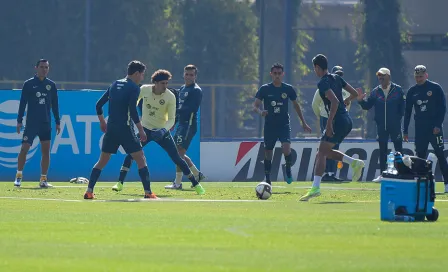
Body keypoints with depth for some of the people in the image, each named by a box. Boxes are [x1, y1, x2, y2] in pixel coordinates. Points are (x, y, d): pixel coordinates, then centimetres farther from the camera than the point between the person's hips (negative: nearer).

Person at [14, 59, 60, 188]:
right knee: (24, 148, -9)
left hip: (46, 124, 3)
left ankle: (43, 179, 6)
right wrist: (19, 121, -5)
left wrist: (57, 122, 10)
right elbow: (22, 103, 0)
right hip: (31, 123, -3)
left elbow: (55, 105, 12)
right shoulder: (28, 84, -1)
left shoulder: (51, 85, 8)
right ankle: (19, 176, 2)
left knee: (46, 151, 1)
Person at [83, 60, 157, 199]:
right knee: (141, 159, -1)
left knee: (102, 161, 14)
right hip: (125, 129, -6)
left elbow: (99, 105, 15)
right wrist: (141, 130, -13)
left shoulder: (115, 85, 13)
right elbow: (132, 111, -17)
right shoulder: (134, 88, -7)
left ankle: (89, 191, 7)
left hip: (111, 129, 6)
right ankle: (148, 192, -7)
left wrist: (102, 122, 26)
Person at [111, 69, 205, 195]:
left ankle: (196, 184, 6)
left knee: (176, 158, -5)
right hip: (145, 129, 2)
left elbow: (171, 119, -14)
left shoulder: (170, 97, -18)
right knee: (131, 153, -12)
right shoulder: (144, 90, -13)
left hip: (162, 131, -2)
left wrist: (163, 130, -31)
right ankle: (120, 183, -2)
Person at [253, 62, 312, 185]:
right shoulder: (265, 89, -3)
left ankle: (288, 169, 2)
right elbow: (255, 106, -6)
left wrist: (304, 123, 16)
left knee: (286, 148, -23)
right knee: (268, 152, 5)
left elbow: (296, 105, 14)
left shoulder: (288, 89, 1)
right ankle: (267, 179, 19)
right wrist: (260, 112, -30)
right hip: (269, 125, 1)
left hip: (284, 124, -1)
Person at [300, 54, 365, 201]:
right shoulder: (336, 78, 13)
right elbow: (354, 94, 17)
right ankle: (355, 163, 11)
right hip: (347, 121, 9)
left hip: (337, 121, -9)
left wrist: (329, 124, -25)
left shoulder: (323, 83, -12)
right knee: (325, 152, 20)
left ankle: (315, 187, -22)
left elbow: (334, 101, -25)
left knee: (321, 153, -12)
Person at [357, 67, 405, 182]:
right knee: (382, 150, 8)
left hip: (395, 125, -3)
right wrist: (361, 100, -13)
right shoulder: (375, 92, 6)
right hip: (381, 126, 4)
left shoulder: (398, 90, -3)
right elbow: (367, 106, 4)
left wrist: (399, 117, -11)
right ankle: (382, 174, 13)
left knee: (398, 149, -1)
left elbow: (403, 105, -4)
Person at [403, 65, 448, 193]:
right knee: (420, 155, 2)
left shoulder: (435, 88, -2)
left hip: (434, 128, -4)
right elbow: (407, 112, 12)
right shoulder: (412, 91, 9)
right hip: (420, 129, 4)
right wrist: (405, 131, 8)